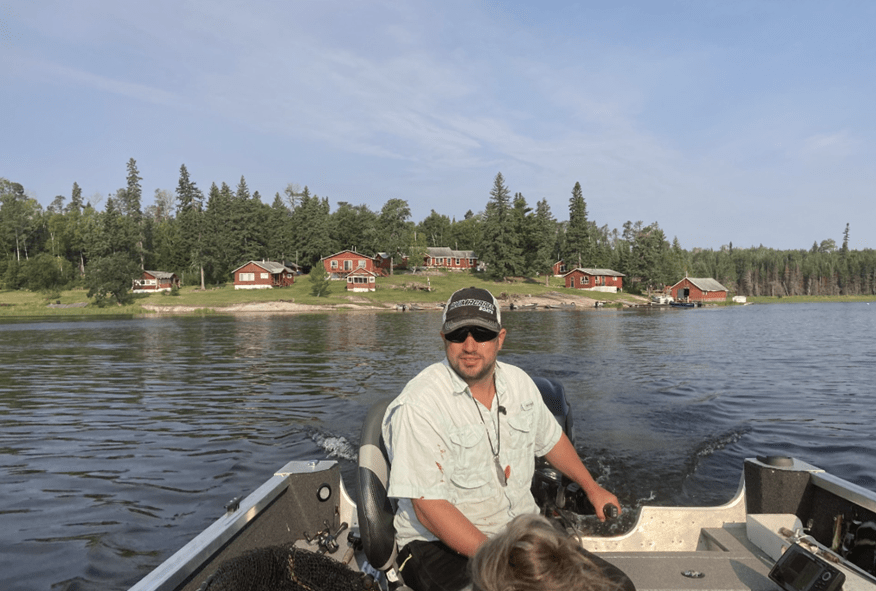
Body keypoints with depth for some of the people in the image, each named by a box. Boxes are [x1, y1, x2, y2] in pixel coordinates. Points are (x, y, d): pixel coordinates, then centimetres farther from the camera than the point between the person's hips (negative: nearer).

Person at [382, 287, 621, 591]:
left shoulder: (519, 382, 4)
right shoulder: (419, 405, -18)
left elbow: (550, 439, 23)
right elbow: (429, 508, -21)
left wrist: (592, 488, 31)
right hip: (441, 544, -5)